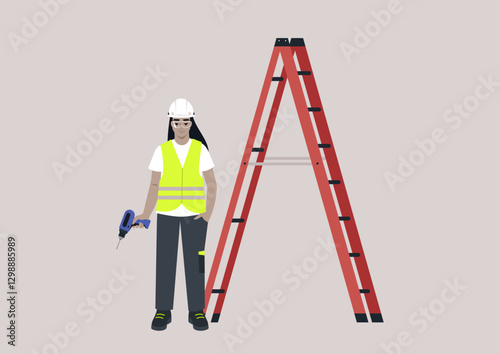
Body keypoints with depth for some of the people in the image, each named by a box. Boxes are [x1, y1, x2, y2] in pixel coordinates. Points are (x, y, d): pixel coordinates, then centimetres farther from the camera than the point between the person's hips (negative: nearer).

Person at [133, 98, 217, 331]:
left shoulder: (200, 149, -2)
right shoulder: (161, 151, -1)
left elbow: (211, 184, 0)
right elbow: (154, 185, 1)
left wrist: (209, 212, -14)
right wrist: (146, 214, -12)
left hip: (195, 214, 0)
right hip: (167, 213, 1)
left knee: (195, 262, 2)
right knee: (165, 262, 3)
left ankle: (197, 312, 14)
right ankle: (163, 312, 15)